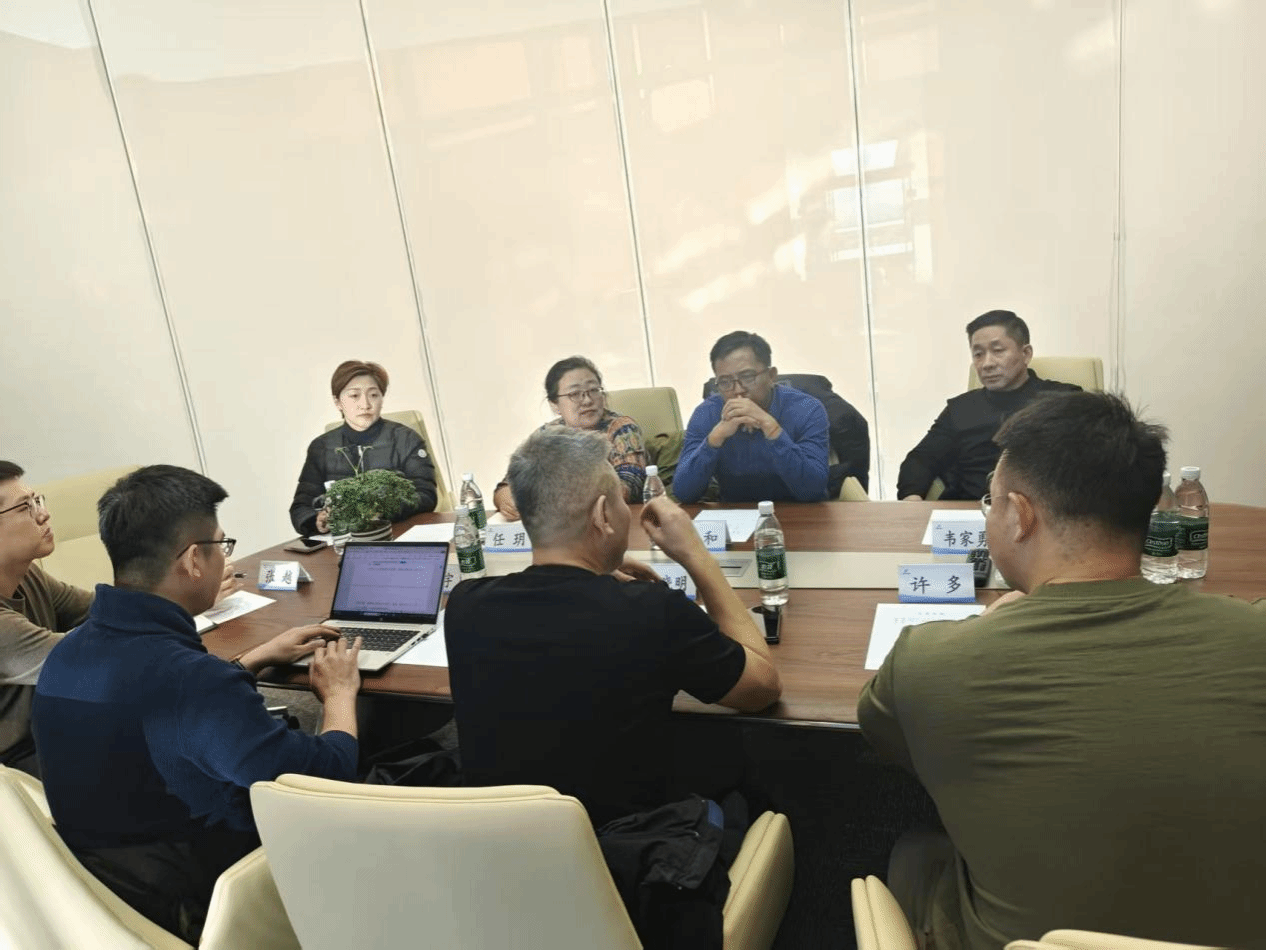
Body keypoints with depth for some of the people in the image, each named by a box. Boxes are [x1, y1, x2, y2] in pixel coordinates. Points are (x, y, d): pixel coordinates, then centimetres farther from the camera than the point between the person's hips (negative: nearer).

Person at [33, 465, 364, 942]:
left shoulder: (67, 654, -6)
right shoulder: (187, 675, -34)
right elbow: (331, 778, -27)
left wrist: (258, 658, 18)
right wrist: (339, 692, -7)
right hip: (213, 906, -8)